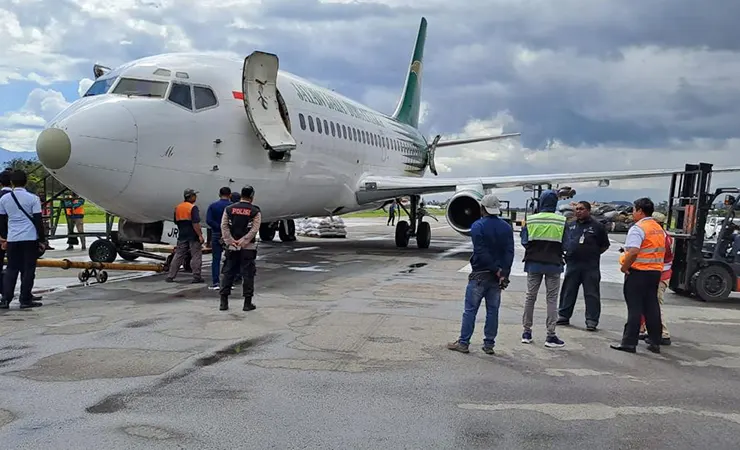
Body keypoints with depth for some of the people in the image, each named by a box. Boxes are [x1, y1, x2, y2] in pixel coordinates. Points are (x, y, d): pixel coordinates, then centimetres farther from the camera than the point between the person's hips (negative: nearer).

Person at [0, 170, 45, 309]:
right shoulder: (33, 198, -4)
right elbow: (38, 221, -5)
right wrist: (41, 240, 1)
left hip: (12, 239, 3)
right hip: (30, 239, -3)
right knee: (28, 270, 2)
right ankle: (25, 300, 4)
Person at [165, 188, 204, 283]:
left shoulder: (177, 208, 11)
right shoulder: (193, 208, -13)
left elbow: (176, 222, 19)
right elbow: (195, 223, -21)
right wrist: (200, 235, -20)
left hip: (182, 236, 7)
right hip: (193, 236, -7)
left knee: (178, 256, 10)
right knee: (196, 256, 1)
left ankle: (170, 276, 10)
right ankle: (196, 277, 1)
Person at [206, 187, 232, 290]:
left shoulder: (212, 206, 1)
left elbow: (208, 220, -11)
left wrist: (219, 227, -12)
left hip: (216, 235, 1)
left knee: (216, 259, 6)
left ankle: (215, 283, 4)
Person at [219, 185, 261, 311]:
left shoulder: (229, 209, 5)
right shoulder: (255, 211, -4)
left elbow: (224, 226, -2)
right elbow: (254, 229, -11)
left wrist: (230, 242, -5)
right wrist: (242, 242, -11)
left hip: (231, 248, 3)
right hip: (248, 249, -3)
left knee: (228, 273, 10)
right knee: (248, 275, 3)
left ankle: (224, 302, 12)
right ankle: (247, 303, 6)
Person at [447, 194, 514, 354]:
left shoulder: (477, 226, -8)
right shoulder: (507, 228, 7)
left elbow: (481, 252, -15)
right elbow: (510, 253, -2)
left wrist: (497, 271, -12)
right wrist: (504, 274, -8)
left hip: (479, 275, -4)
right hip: (497, 277, 4)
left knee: (470, 309, 2)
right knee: (492, 310, 10)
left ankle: (463, 343, 4)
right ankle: (489, 344, 14)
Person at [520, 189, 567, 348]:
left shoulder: (530, 220, -6)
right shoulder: (562, 221, -8)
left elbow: (524, 241, -4)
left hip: (534, 263, 1)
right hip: (553, 264, -1)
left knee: (530, 296, 12)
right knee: (552, 299, 5)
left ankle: (527, 331, 18)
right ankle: (551, 336, 4)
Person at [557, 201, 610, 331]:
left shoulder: (597, 227, 1)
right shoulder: (570, 225, 14)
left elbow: (605, 245, 6)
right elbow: (563, 242, 19)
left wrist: (593, 254, -2)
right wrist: (566, 253, 5)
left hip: (590, 266, -4)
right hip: (572, 264, 4)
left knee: (591, 294, -1)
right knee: (567, 292, 9)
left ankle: (591, 321, 5)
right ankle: (563, 316, 19)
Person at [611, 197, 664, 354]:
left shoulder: (638, 228, -15)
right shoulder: (659, 228, 13)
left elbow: (633, 252, -27)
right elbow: (663, 251, 18)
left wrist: (624, 267, -15)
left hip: (638, 272, -8)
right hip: (656, 272, 8)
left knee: (635, 308, -3)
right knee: (652, 307, 13)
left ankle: (629, 342, 1)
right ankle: (655, 343, 18)